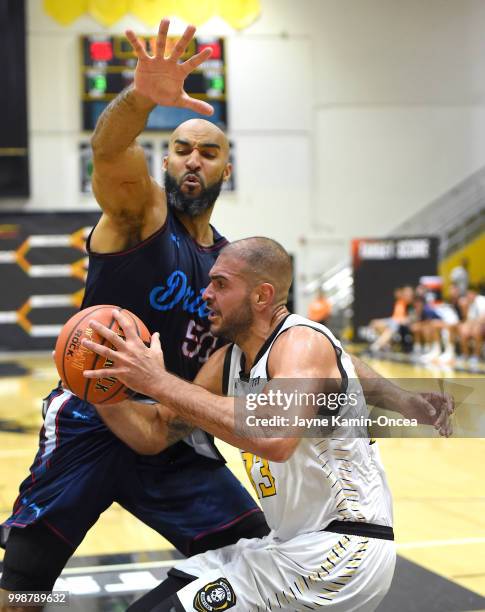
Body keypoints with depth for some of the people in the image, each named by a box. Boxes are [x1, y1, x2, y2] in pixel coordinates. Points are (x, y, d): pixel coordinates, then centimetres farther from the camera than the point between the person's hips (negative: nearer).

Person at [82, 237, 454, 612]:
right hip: (290, 544, 9)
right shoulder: (226, 362, 7)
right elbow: (155, 435, 10)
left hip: (345, 550, -9)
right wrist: (100, 386, -7)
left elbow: (274, 437, -40)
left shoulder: (303, 342, -20)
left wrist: (159, 381, -36)